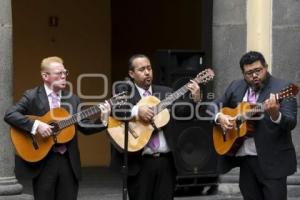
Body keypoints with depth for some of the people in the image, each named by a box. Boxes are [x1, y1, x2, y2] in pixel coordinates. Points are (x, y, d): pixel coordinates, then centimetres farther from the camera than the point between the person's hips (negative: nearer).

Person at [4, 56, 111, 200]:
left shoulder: (72, 99, 11)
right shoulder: (32, 96, -3)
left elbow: (84, 126, 11)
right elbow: (9, 115, -13)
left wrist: (101, 120, -8)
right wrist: (35, 125, -22)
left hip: (68, 161, 4)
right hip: (42, 161, -4)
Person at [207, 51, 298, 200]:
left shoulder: (282, 88, -7)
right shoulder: (235, 87, 10)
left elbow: (291, 123, -16)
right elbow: (213, 107, 16)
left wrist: (275, 115, -37)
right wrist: (220, 117, -6)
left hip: (272, 160, -5)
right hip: (245, 159, 5)